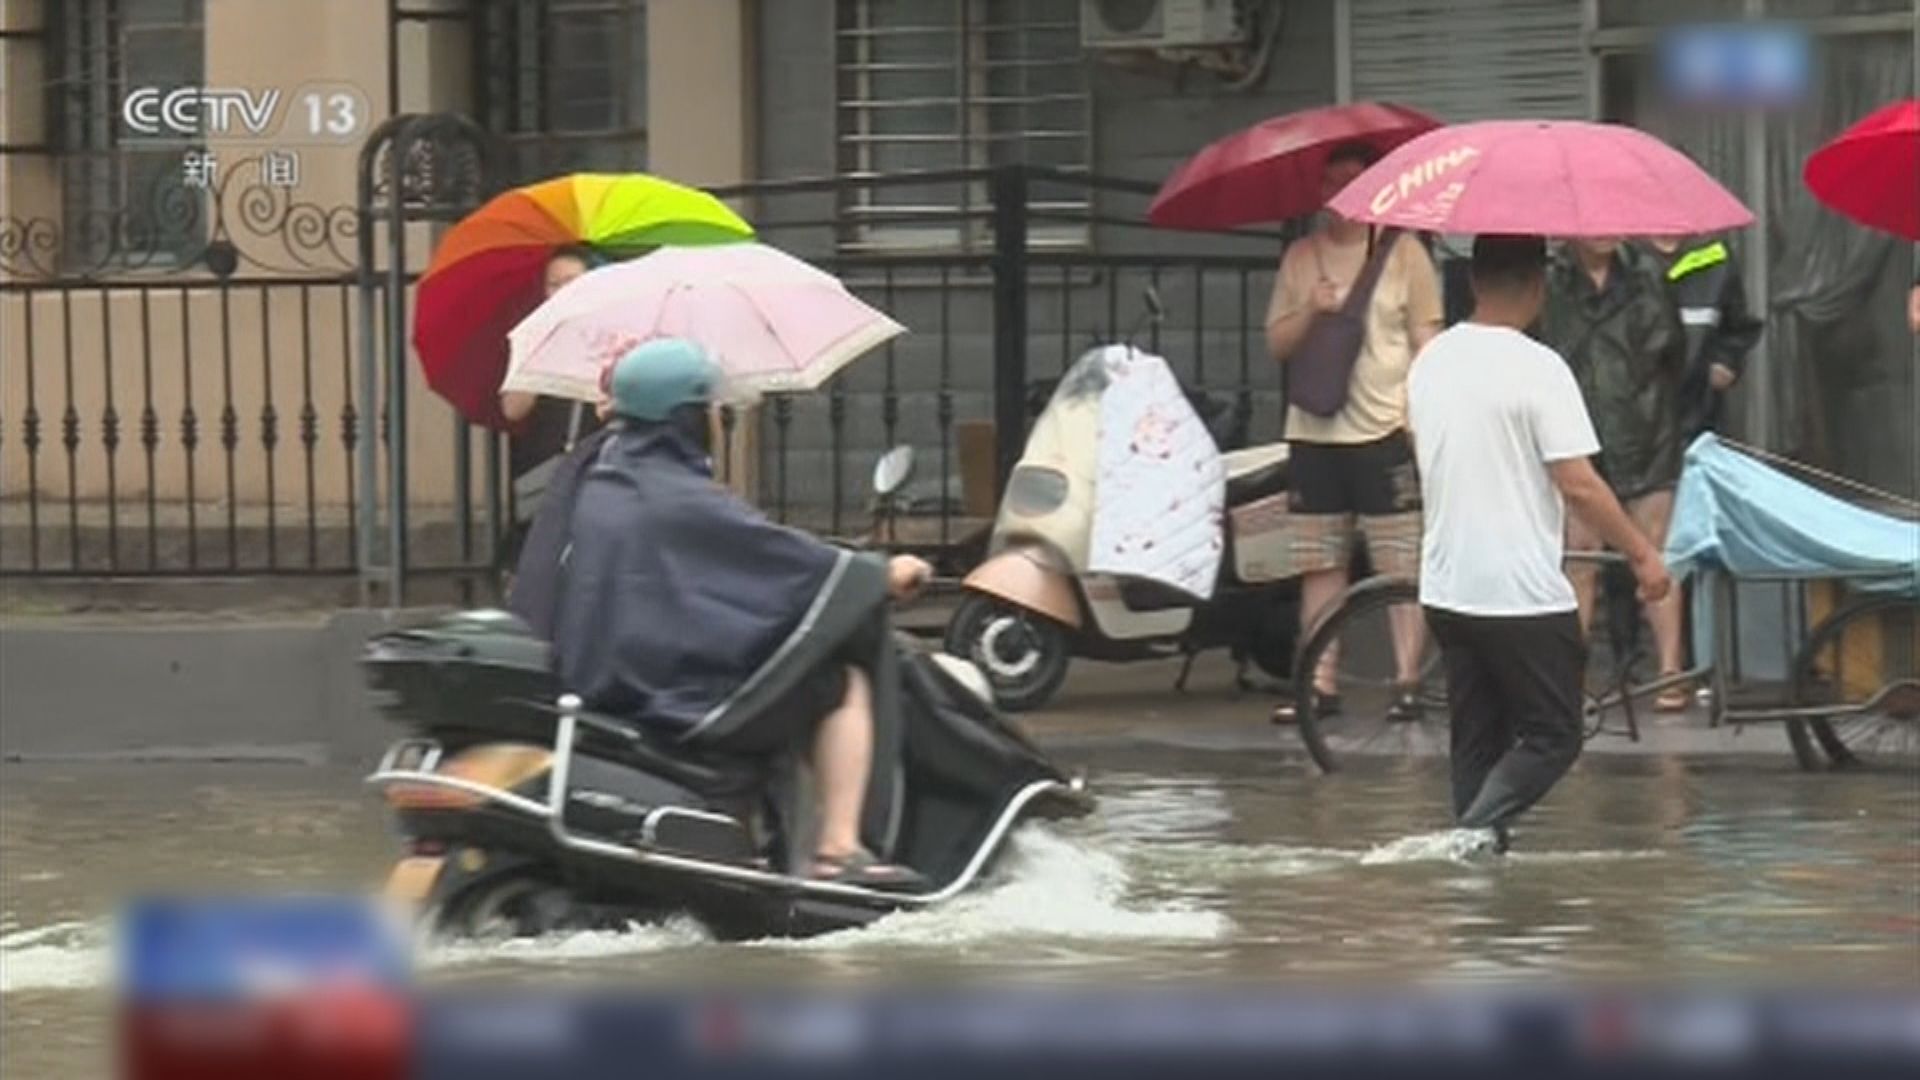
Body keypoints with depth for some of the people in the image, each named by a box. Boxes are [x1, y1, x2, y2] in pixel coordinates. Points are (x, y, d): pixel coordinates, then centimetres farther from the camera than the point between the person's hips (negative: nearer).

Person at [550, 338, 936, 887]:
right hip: (675, 693, -9)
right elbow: (788, 560, -10)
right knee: (847, 685, 0)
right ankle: (839, 849, -8)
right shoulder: (681, 500, -15)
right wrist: (883, 575, 3)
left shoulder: (599, 486, 11)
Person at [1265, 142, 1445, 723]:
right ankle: (1320, 683, 8)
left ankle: (1407, 679, -3)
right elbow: (1277, 343, 11)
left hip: (1385, 430, -4)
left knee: (1400, 562, -5)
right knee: (1319, 563, 5)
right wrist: (1309, 310, -9)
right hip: (1314, 430, 4)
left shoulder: (1403, 251, 3)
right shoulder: (1301, 257, 13)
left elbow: (1426, 338, 1)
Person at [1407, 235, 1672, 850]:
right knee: (1551, 736, 1)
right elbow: (1578, 484, -17)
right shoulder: (1537, 368, -15)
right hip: (1524, 592, -7)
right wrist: (1642, 554, -9)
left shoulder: (1430, 362, 7)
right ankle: (1478, 829, -17)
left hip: (1445, 586, 7)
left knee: (1476, 741, 13)